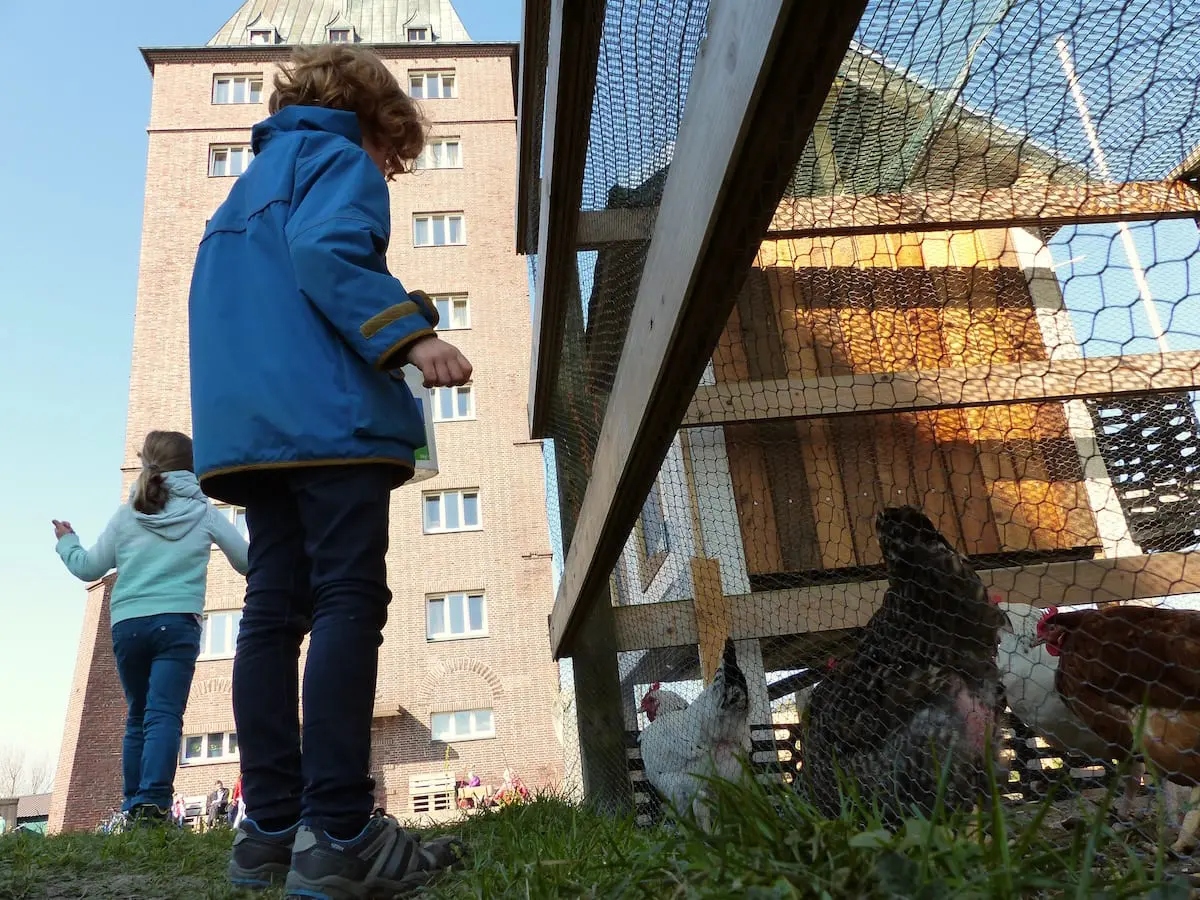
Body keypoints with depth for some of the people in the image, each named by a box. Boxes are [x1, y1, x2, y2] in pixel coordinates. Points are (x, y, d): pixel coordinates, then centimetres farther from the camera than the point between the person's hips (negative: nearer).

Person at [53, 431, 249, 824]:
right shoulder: (204, 512, 5)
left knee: (137, 718, 14)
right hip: (176, 623, -3)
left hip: (127, 625, 3)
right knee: (164, 716, -9)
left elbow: (88, 568, 16)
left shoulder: (127, 515, 10)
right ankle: (153, 802, -23)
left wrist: (67, 542, 36)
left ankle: (134, 806, 13)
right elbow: (247, 562, 6)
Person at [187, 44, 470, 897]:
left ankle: (271, 828, 4)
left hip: (247, 425, 9)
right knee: (350, 603, -14)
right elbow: (326, 251, -15)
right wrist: (409, 333, -23)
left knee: (275, 610, 3)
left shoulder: (243, 193, 32)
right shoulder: (339, 161, 6)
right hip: (328, 414, -9)